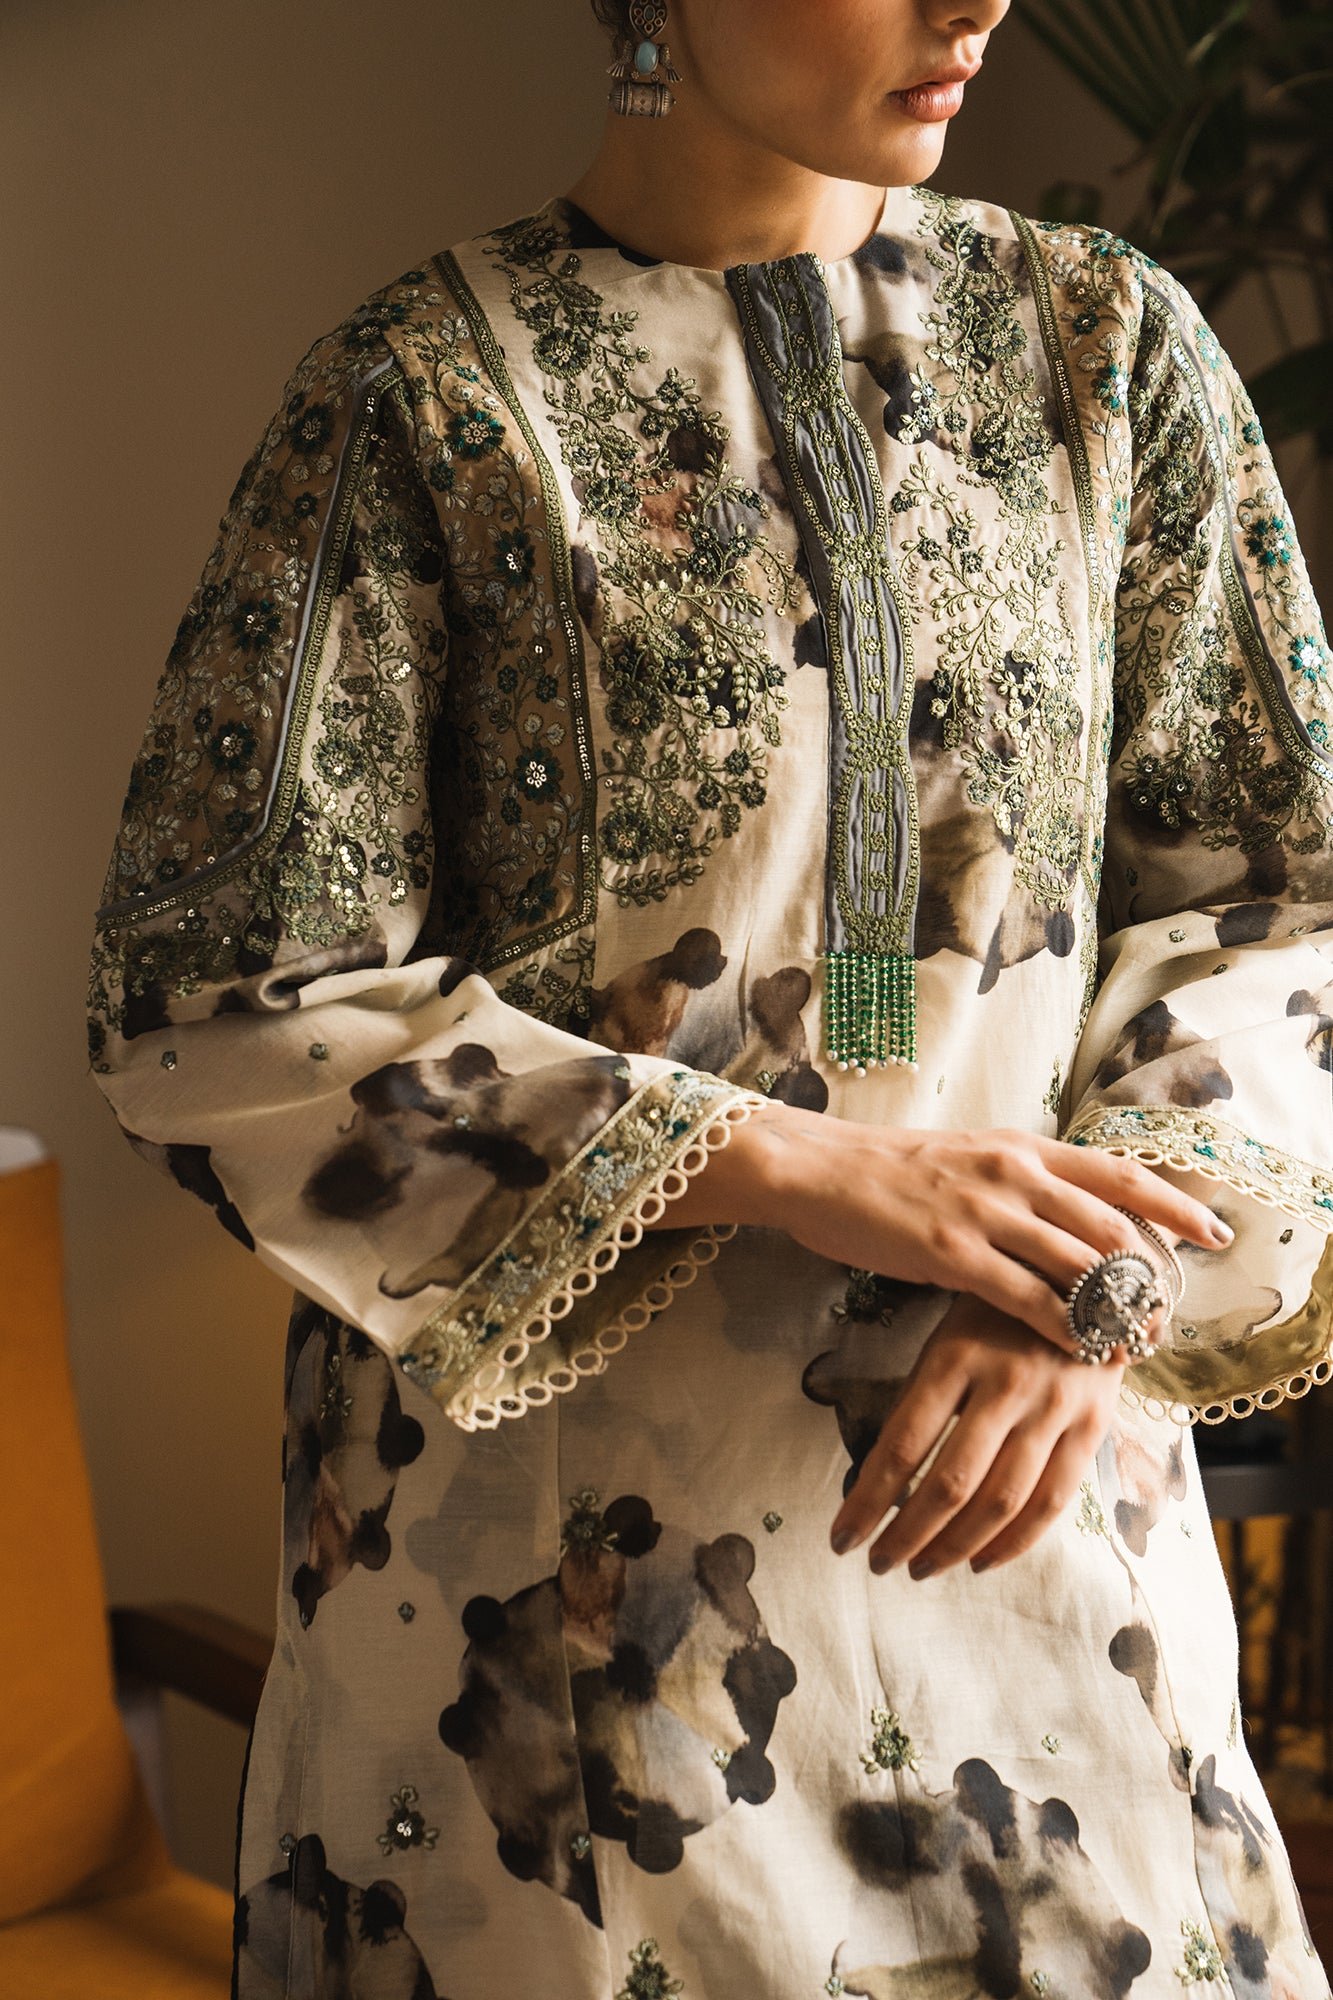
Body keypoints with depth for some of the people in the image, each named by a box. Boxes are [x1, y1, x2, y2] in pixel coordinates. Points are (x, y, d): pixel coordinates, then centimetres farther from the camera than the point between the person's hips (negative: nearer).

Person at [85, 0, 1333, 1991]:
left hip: (1014, 1469, 3)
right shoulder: (427, 388, -7)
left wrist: (1110, 1288, -12)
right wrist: (790, 1168, -16)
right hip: (564, 1494, -3)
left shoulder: (1107, 338, 4)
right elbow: (218, 998, -9)